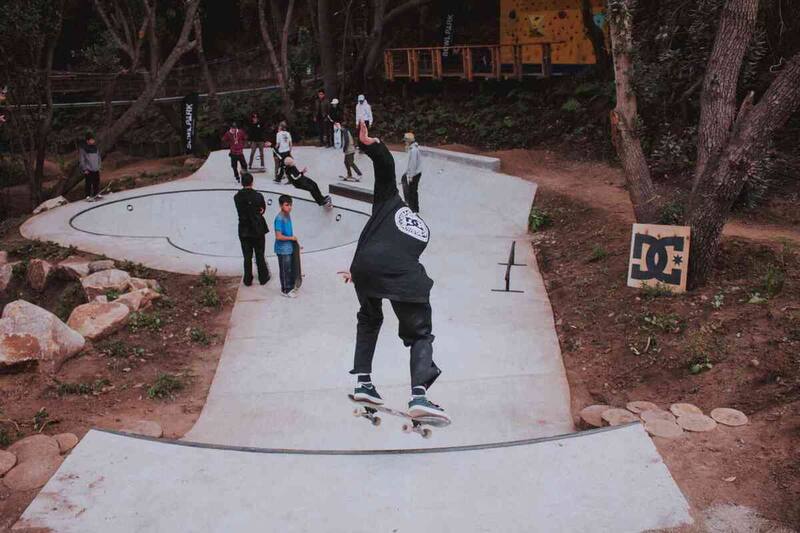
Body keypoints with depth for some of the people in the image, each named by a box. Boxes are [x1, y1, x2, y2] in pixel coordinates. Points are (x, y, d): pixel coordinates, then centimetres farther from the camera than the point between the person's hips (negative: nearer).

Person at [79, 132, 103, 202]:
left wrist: (98, 166, 11)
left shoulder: (95, 146, 9)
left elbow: (98, 156, 17)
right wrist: (84, 169, -12)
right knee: (89, 183, -4)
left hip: (96, 169, 6)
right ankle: (88, 196, 4)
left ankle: (96, 194, 25)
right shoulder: (82, 148, -9)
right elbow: (81, 159, -9)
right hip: (88, 170, -6)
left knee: (97, 182, 11)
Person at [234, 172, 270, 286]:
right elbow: (263, 208, 1)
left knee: (247, 257, 12)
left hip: (244, 231, 2)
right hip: (258, 230, -2)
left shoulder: (237, 197, -7)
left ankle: (248, 280, 19)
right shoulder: (258, 196, -14)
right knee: (260, 256, 12)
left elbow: (241, 212, 4)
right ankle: (263, 278, 23)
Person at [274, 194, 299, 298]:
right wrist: (291, 238, -15)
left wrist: (293, 240, 14)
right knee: (285, 270, 2)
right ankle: (285, 290, 15)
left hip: (289, 247, 9)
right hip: (283, 249, -9)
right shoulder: (279, 218, -23)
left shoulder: (288, 215, 4)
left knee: (291, 269, 19)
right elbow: (278, 236, -26)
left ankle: (290, 287, 33)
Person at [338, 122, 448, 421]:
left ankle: (363, 382, 22)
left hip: (367, 267, 0)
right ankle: (419, 395, -13)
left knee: (369, 320, 28)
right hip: (407, 281, 0)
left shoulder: (390, 203, 23)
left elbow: (385, 164, 9)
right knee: (420, 335, 11)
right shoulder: (423, 230, 33)